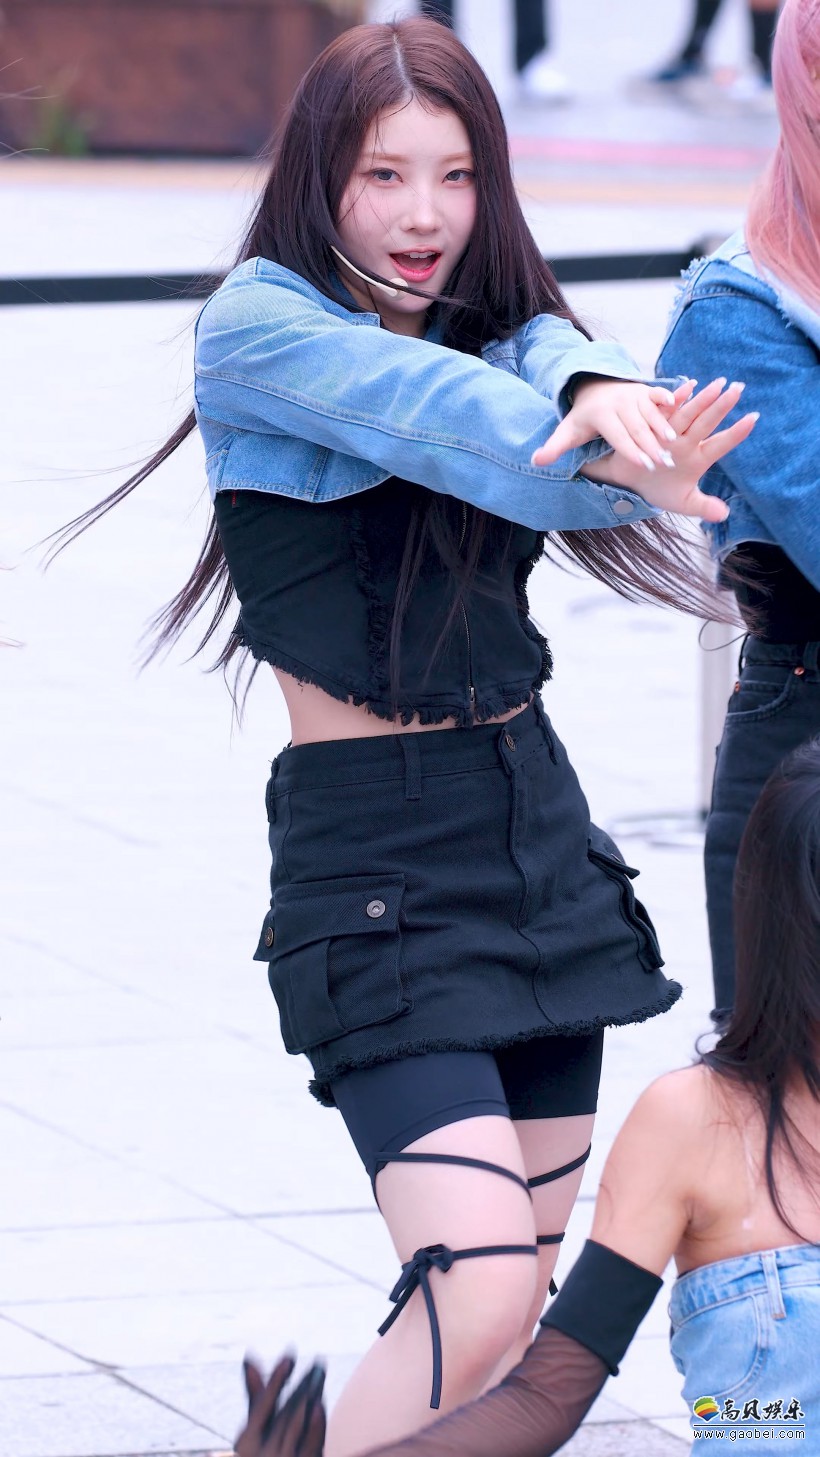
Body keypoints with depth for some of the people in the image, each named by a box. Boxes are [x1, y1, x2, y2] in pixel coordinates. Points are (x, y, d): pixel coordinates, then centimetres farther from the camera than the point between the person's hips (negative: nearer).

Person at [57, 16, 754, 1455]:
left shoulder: (497, 323, 11)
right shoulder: (259, 326, -6)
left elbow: (548, 360, -14)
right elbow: (428, 411, -26)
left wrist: (607, 403, -40)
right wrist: (621, 462, -45)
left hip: (539, 824, 7)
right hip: (373, 848, -7)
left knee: (522, 1282, 8)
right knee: (476, 1305, -19)